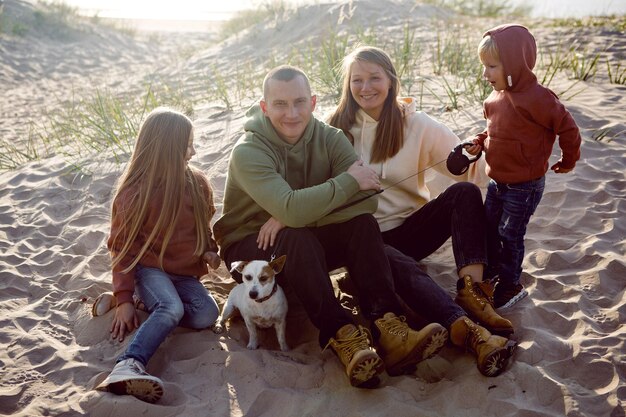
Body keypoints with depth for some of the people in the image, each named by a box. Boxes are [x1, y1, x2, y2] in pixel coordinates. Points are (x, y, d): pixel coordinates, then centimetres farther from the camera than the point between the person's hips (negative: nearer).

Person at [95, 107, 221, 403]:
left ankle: (150, 303, -5)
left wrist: (209, 250, -2)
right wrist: (124, 298, -12)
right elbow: (123, 247, -7)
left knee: (207, 315, -22)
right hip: (149, 268, -4)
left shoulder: (197, 183, 1)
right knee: (172, 308, -33)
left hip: (185, 272, 5)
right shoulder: (133, 192, -11)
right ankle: (129, 365, -44)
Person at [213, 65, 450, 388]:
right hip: (250, 248, -4)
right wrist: (348, 181, -26)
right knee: (297, 238, -36)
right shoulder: (248, 152, -19)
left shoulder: (330, 138, -6)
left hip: (305, 248, 4)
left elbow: (366, 201, -21)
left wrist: (292, 217, -29)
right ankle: (342, 337, -38)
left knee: (362, 223, -22)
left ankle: (388, 328, -34)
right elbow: (291, 208, -36)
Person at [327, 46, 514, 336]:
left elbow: (467, 170, -6)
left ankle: (472, 291, -33)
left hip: (412, 228, 2)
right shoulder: (338, 127, -1)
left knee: (464, 192, -23)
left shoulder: (416, 124, -1)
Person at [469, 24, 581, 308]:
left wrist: (568, 160, -4)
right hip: (497, 181, 8)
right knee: (489, 227, 17)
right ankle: (492, 272, 37)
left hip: (525, 185, -8)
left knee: (510, 234, 2)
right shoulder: (496, 97, 1)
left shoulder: (536, 98, -24)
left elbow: (567, 127, -17)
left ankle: (510, 286, 20)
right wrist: (479, 142, -1)